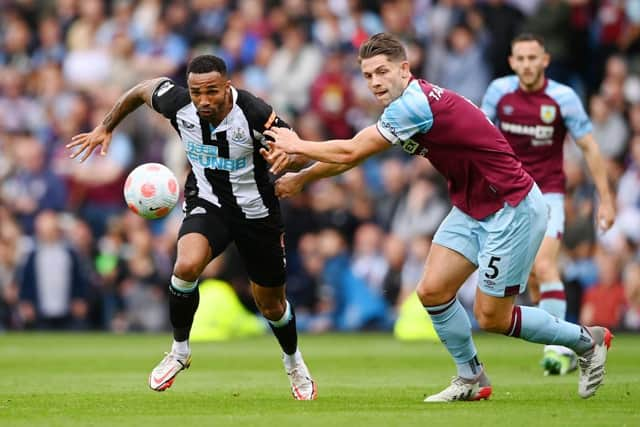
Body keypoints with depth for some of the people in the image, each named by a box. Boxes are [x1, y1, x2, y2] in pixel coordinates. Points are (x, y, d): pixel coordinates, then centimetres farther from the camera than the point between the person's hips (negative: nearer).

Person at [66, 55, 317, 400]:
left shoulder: (255, 114, -29)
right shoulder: (178, 105, -20)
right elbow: (143, 89, 2)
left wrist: (287, 156, -42)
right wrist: (105, 128, 7)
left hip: (256, 213, -1)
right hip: (206, 205, 1)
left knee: (270, 304, 13)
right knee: (187, 265, -30)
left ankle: (294, 363, 47)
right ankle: (179, 351, -6)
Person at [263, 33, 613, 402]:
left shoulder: (415, 104, -25)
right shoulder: (409, 102, 4)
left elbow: (349, 152, -18)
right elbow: (351, 153, 15)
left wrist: (298, 145, -4)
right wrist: (301, 177, 14)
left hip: (514, 209, -9)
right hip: (472, 208, 9)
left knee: (491, 318, -3)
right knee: (433, 290, 1)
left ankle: (587, 340, 16)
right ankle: (471, 379, 16)